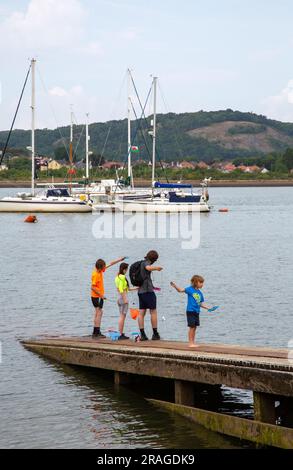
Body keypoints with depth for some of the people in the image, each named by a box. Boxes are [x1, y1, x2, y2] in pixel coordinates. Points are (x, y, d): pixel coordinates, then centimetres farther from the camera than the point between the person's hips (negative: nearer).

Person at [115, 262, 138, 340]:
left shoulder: (117, 277, 14)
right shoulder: (122, 277, -14)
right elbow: (121, 289, -20)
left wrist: (134, 288, 24)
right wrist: (125, 299, -20)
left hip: (119, 297, 9)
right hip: (123, 297, -9)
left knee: (122, 316, 12)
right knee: (123, 316, -7)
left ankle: (121, 334, 13)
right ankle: (121, 334, -7)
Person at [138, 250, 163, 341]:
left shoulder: (141, 264, 18)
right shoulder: (146, 263, -8)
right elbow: (148, 268, -34)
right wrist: (157, 267, -14)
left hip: (140, 291, 8)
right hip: (148, 291, -8)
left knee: (141, 313, 2)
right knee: (153, 312, 0)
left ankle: (142, 334, -1)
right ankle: (155, 334, 2)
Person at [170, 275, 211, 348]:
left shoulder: (200, 293, 11)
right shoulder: (190, 289, -6)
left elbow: (201, 304, 16)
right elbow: (181, 290, -13)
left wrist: (208, 307, 8)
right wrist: (175, 286, -29)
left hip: (197, 312, 6)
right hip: (190, 311, -6)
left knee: (194, 328, 11)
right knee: (192, 327, -5)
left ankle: (193, 343, 18)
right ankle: (190, 343, 0)